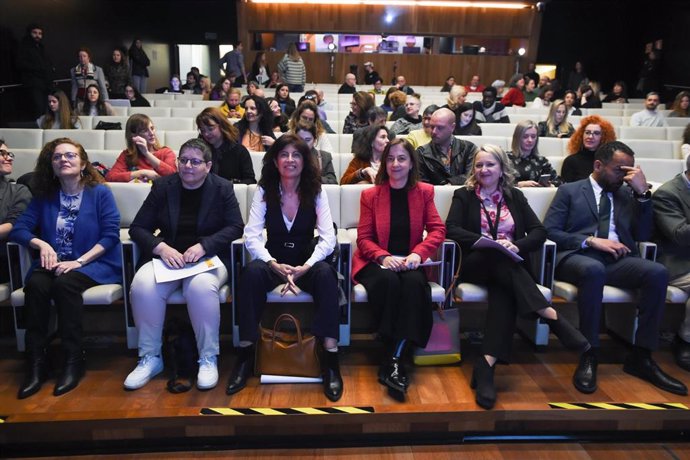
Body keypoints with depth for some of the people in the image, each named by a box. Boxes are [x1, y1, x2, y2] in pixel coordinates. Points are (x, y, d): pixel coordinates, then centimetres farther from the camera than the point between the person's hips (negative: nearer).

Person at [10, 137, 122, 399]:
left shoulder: (100, 192, -1)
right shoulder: (44, 196, 12)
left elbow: (111, 235, -9)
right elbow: (18, 229, 9)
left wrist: (79, 261, -18)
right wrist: (41, 244, -13)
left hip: (95, 263, -3)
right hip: (55, 263, 4)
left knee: (64, 283, -33)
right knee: (35, 284, -28)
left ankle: (74, 360, -24)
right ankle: (36, 363, -21)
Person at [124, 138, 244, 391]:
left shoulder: (222, 188, 4)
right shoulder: (163, 186, 9)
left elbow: (235, 227, -4)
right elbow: (137, 228, 5)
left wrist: (203, 245, -19)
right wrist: (161, 248, -15)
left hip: (209, 258, -2)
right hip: (167, 257, 3)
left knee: (201, 287, -36)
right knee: (142, 286, -28)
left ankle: (208, 358, -17)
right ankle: (150, 358, -8)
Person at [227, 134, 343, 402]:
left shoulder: (316, 192, -3)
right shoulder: (264, 191, -2)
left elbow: (328, 238, -11)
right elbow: (251, 236, -11)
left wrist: (305, 268, -27)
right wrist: (275, 266, -27)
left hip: (306, 262, 0)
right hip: (274, 262, 1)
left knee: (326, 273, -33)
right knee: (252, 271, -31)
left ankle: (330, 360, -28)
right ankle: (245, 355, -21)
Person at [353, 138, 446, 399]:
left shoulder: (424, 192, 9)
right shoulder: (370, 195, 4)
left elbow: (437, 230, 2)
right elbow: (364, 238, 1)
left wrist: (418, 253, -16)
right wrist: (384, 257, -19)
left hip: (409, 262, 1)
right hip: (376, 262, -1)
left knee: (414, 283, -34)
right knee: (388, 281, -35)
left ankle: (393, 362, -30)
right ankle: (396, 362, -28)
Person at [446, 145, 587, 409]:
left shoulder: (515, 196, 17)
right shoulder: (464, 196, 11)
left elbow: (539, 232, 7)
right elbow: (452, 230, -6)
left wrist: (516, 246, -15)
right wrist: (491, 243, -19)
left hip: (509, 265, 1)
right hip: (474, 264, -1)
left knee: (503, 290, -34)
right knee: (498, 258, -35)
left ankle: (487, 365, -40)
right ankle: (551, 317, -38)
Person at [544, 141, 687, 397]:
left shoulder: (627, 195, 23)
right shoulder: (569, 191, 13)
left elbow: (642, 236, 12)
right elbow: (549, 231, 0)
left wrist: (643, 193, 3)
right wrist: (591, 240, -12)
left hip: (617, 259, 4)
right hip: (578, 257, -4)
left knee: (658, 272, -26)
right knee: (594, 270, -39)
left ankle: (641, 357, -17)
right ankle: (589, 355, -28)